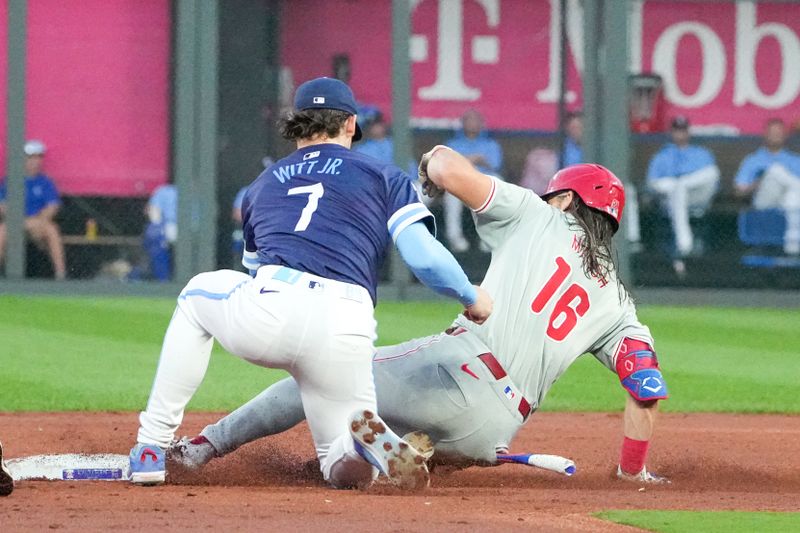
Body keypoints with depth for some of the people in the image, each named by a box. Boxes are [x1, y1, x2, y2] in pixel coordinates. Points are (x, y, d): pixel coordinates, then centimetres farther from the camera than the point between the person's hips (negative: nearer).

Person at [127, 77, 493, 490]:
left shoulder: (263, 184, 29)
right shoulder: (383, 177, 19)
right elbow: (424, 257, 7)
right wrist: (472, 297, 25)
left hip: (264, 316, 1)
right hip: (343, 335, -1)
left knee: (198, 294, 36)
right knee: (347, 469, 20)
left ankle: (151, 447, 23)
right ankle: (366, 440, -21)